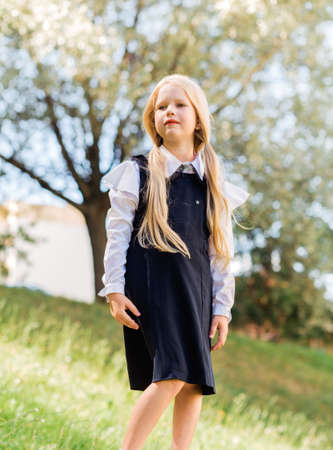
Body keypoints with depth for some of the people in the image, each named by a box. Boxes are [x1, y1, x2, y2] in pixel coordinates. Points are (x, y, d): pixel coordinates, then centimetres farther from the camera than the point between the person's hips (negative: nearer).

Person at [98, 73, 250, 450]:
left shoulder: (214, 183, 12)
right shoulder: (138, 173, 3)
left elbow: (220, 250, 12)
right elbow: (117, 232, 1)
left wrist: (222, 306, 8)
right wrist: (114, 290, -7)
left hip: (195, 289, 5)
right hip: (150, 284, -4)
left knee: (195, 382, 2)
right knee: (172, 375, -17)